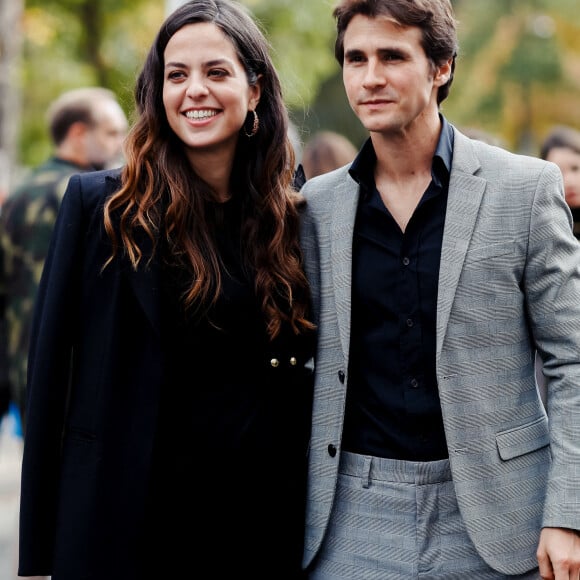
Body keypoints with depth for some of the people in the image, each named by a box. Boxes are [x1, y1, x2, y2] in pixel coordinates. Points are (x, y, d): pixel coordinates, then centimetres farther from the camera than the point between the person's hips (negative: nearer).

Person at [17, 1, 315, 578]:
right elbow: (52, 373, -4)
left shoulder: (289, 217, 3)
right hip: (131, 513, -2)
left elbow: (302, 372, 10)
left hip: (262, 517, 2)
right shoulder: (99, 204, -4)